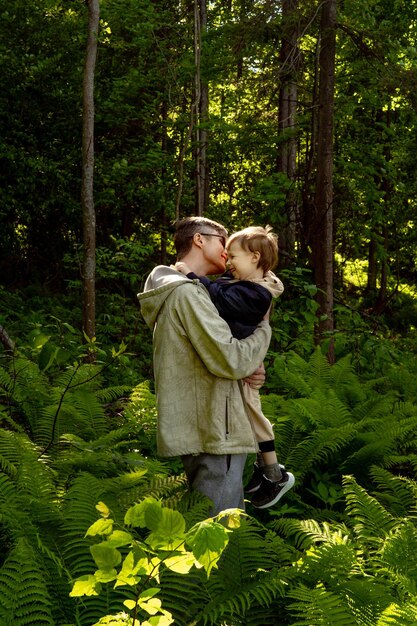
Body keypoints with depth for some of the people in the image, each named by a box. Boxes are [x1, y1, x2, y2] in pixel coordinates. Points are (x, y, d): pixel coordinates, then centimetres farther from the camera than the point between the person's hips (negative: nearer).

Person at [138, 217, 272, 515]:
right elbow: (230, 360, -19)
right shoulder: (187, 292, -13)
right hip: (213, 434, -11)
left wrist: (246, 370, 3)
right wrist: (263, 328, -1)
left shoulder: (175, 291, 21)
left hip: (195, 431, 11)